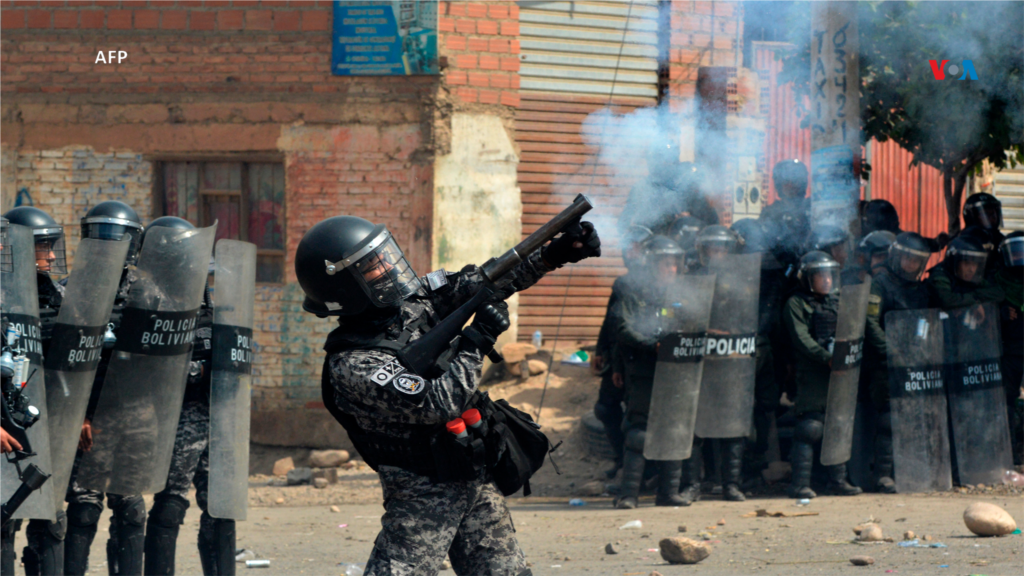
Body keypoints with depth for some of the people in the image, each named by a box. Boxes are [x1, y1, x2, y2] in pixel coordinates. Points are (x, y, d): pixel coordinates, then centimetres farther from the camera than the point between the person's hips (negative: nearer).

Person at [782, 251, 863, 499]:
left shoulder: (838, 302, 19)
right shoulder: (796, 304, -1)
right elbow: (801, 339, -11)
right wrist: (827, 358, -20)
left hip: (839, 373, 6)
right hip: (812, 374, -6)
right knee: (810, 427, -11)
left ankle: (838, 481, 16)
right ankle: (800, 484, -9)